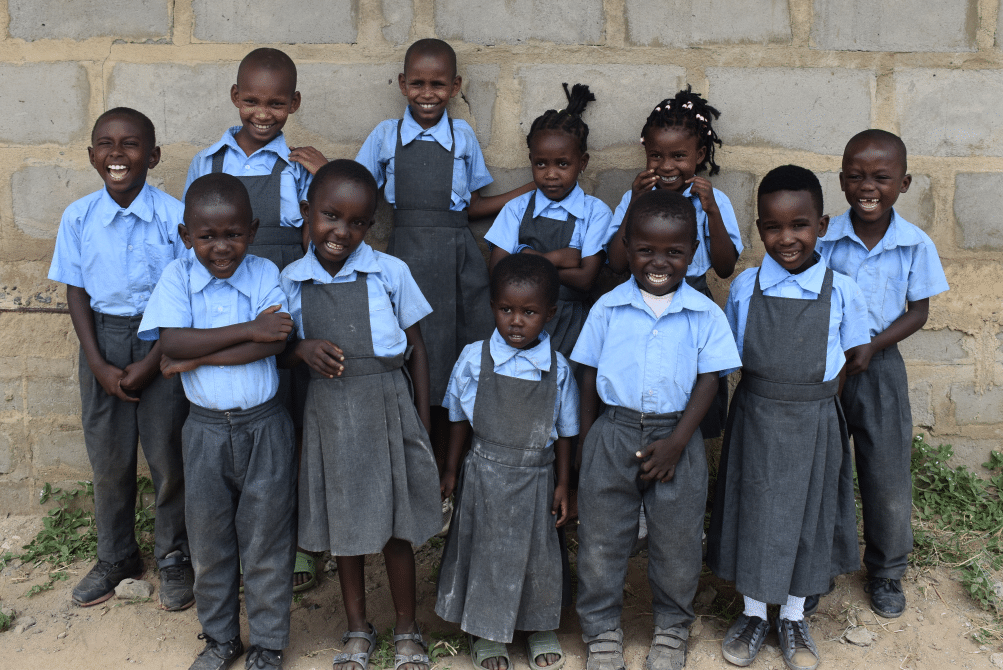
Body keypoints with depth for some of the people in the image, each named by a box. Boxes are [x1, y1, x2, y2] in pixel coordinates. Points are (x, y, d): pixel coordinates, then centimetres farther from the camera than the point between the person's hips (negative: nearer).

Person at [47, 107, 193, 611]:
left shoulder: (174, 216, -11)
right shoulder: (78, 218, -3)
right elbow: (76, 292, 3)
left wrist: (149, 364, -12)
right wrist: (99, 365, -6)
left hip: (163, 339, -2)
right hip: (102, 338, 3)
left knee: (168, 456, 4)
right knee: (108, 457, 12)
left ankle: (173, 558, 25)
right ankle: (115, 557, 32)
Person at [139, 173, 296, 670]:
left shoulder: (265, 274, -5)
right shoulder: (177, 277, -3)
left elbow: (275, 343, -18)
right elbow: (172, 341, -18)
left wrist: (193, 358, -18)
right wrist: (249, 329, -22)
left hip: (265, 427, -1)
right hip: (206, 429, 2)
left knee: (266, 541, 8)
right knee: (209, 541, 14)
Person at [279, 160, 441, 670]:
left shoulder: (390, 272, -6)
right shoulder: (291, 281, 0)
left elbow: (416, 347, 1)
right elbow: (280, 352, 9)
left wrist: (421, 424, 1)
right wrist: (302, 350, -15)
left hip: (388, 406, -2)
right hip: (329, 413, 2)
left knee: (395, 524, 8)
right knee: (343, 523, 14)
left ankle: (407, 629, 28)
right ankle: (357, 628, 33)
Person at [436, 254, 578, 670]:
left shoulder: (557, 368, -7)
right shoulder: (474, 359, -9)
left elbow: (564, 430, 2)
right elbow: (460, 418, 3)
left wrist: (562, 484, 4)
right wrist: (451, 471, 7)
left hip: (536, 477, 1)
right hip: (485, 474, 0)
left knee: (537, 552, 14)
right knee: (485, 550, 11)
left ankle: (541, 628, 37)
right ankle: (485, 633, 33)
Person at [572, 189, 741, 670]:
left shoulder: (704, 314, -2)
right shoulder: (608, 308, -1)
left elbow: (709, 380, -2)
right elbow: (590, 377, 4)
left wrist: (677, 442, -11)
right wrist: (586, 444, 2)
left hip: (676, 436, 0)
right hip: (614, 433, 1)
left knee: (677, 540, 10)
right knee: (600, 537, 7)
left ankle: (672, 627, 33)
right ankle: (602, 630, 26)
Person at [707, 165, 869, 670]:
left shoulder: (841, 291, -8)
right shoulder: (745, 286, -5)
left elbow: (848, 360, 1)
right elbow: (734, 356, 4)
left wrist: (813, 401, -6)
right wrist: (763, 397, -3)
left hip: (814, 424, 0)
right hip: (755, 419, 1)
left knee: (807, 516, 13)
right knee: (754, 513, 11)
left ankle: (793, 618, 33)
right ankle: (753, 613, 32)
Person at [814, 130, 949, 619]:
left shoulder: (916, 245, -7)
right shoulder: (823, 238, -9)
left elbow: (918, 311, 0)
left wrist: (872, 348, -14)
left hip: (880, 366, 1)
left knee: (888, 476, 9)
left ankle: (886, 571, 33)